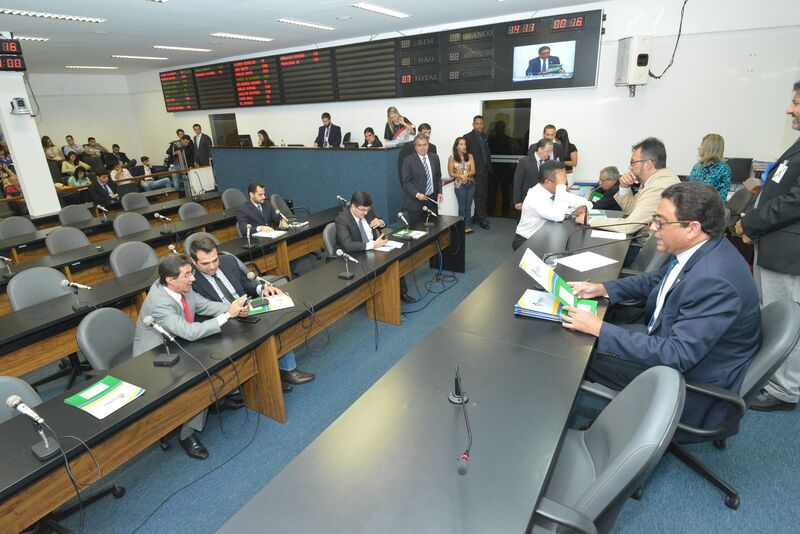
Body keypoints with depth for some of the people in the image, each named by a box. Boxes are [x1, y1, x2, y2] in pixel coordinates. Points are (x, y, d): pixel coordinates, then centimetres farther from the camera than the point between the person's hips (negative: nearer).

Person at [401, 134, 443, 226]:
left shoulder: (434, 158, 10)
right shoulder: (409, 161, -6)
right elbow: (406, 182, -8)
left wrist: (439, 192, 4)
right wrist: (417, 194, -20)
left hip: (432, 200, 5)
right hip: (415, 202, -4)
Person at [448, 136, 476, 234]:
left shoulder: (470, 156, 3)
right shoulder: (452, 158, -3)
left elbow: (473, 171, -1)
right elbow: (451, 173, -3)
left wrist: (466, 174, -21)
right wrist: (460, 176, -19)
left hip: (471, 184, 2)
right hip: (459, 185, -2)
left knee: (468, 206, 9)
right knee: (462, 206, 6)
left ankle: (468, 226, 17)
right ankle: (464, 226, 16)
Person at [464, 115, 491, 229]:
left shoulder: (484, 136, 14)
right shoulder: (468, 137, -5)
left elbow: (488, 152, 17)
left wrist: (489, 167, 11)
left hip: (485, 170, 6)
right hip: (476, 171, -6)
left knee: (482, 195, 9)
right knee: (479, 195, -5)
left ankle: (477, 216, 19)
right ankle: (482, 219, 1)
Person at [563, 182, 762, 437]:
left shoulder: (714, 281, -34)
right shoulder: (699, 248, -6)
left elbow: (677, 355, -34)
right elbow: (656, 280, 11)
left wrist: (599, 328, -31)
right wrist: (602, 289, -1)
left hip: (693, 375, -8)